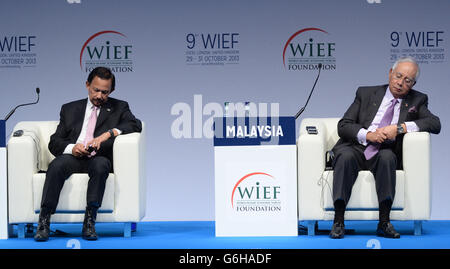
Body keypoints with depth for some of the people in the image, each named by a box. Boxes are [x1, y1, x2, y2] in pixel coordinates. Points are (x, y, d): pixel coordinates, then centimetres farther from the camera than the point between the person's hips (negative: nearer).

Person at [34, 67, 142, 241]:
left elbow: (135, 125, -2)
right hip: (73, 156, 1)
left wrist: (109, 133, -18)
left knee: (100, 165, -37)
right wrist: (71, 148, -10)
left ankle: (89, 221, -36)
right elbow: (54, 142, 14)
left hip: (99, 159, -1)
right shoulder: (70, 109, 23)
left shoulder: (119, 108, 19)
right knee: (56, 165, -32)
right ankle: (44, 222, -33)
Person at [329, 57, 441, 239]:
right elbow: (343, 126, 6)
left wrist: (399, 128, -15)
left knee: (387, 157, -35)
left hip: (385, 153, 0)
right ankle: (338, 221, -35)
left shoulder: (417, 101, 15)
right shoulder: (366, 93, 15)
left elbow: (435, 124, -4)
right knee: (345, 156, -34)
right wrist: (368, 135, -13)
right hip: (356, 148, 0)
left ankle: (384, 222, -35)